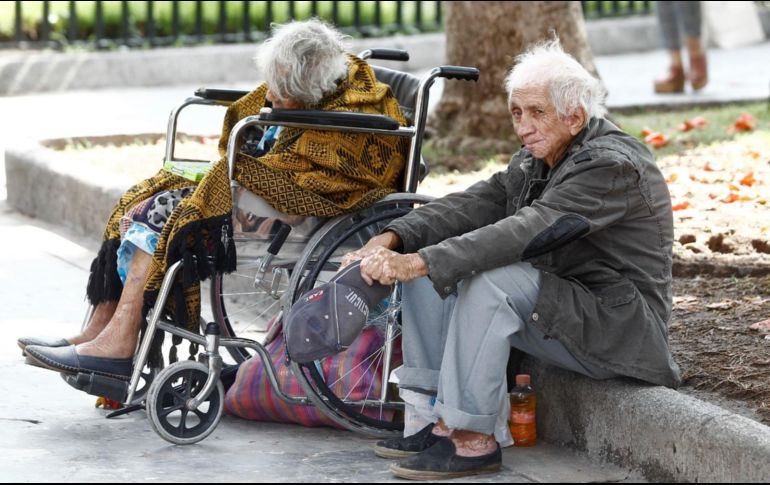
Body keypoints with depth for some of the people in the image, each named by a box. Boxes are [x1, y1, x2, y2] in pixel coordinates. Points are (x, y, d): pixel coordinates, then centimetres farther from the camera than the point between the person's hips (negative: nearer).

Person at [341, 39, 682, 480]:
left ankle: (475, 440, -24)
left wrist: (419, 262, -38)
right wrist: (391, 240, -18)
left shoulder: (612, 166, -21)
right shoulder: (538, 160, 9)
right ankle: (445, 419, -4)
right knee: (429, 269, 0)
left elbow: (528, 231, -32)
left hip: (614, 330, -9)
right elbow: (473, 205, 0)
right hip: (557, 307, 10)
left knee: (486, 278, -30)